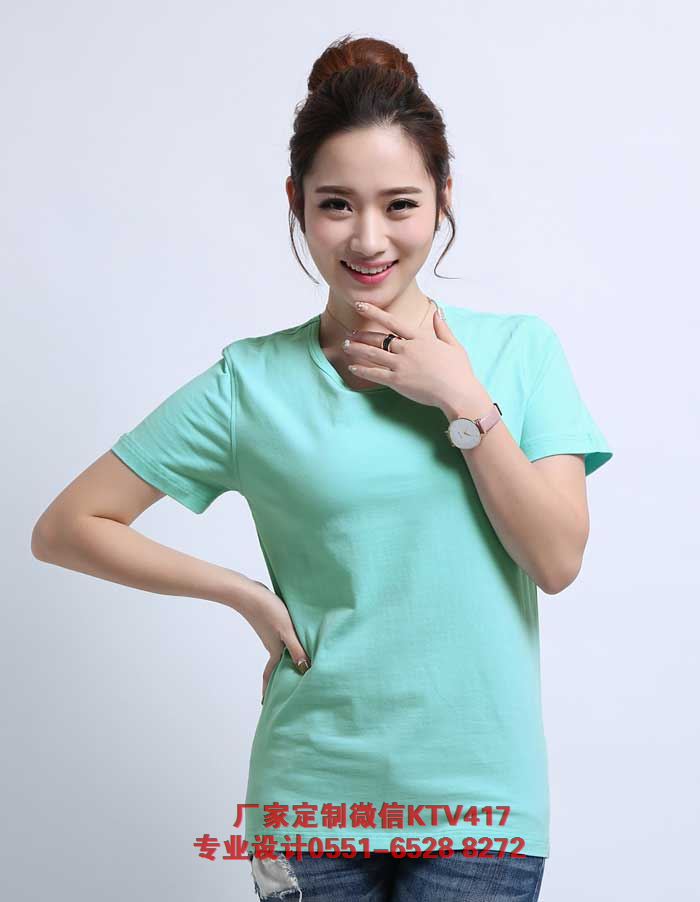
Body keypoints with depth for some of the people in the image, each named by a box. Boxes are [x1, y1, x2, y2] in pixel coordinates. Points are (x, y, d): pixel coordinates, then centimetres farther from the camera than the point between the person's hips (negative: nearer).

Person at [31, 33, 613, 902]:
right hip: (314, 790, 0)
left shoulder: (520, 350, -2)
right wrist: (250, 595, -7)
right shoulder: (252, 382, -5)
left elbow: (558, 560, -8)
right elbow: (66, 528, -3)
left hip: (480, 793, 1)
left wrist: (464, 402, -14)